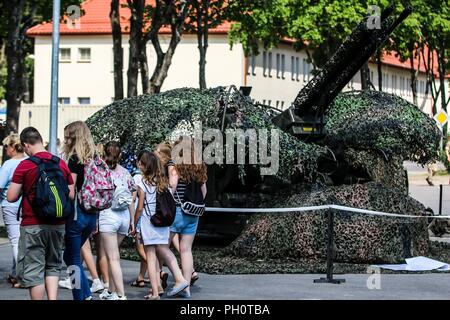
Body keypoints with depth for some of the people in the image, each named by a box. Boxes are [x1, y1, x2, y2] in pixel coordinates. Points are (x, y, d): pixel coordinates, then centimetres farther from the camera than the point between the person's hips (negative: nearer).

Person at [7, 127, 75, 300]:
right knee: (52, 266, 17)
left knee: (33, 270, 4)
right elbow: (71, 195, 7)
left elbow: (11, 197, -9)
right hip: (57, 224, 5)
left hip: (33, 225, -4)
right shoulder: (61, 164, 3)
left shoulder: (25, 166, -10)